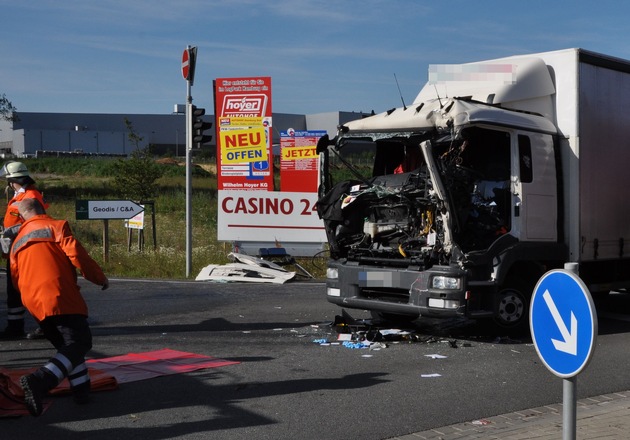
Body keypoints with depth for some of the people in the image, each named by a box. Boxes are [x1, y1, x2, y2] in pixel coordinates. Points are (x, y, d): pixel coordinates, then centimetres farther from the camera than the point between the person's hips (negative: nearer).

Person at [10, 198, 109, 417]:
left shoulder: (17, 241, 22)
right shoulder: (56, 226, 3)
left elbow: (16, 279, 22)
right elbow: (76, 254, -9)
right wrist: (100, 277, 3)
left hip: (34, 305, 7)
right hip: (61, 299, -7)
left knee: (67, 345, 20)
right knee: (79, 343, -8)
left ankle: (81, 390, 14)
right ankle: (40, 381, -28)